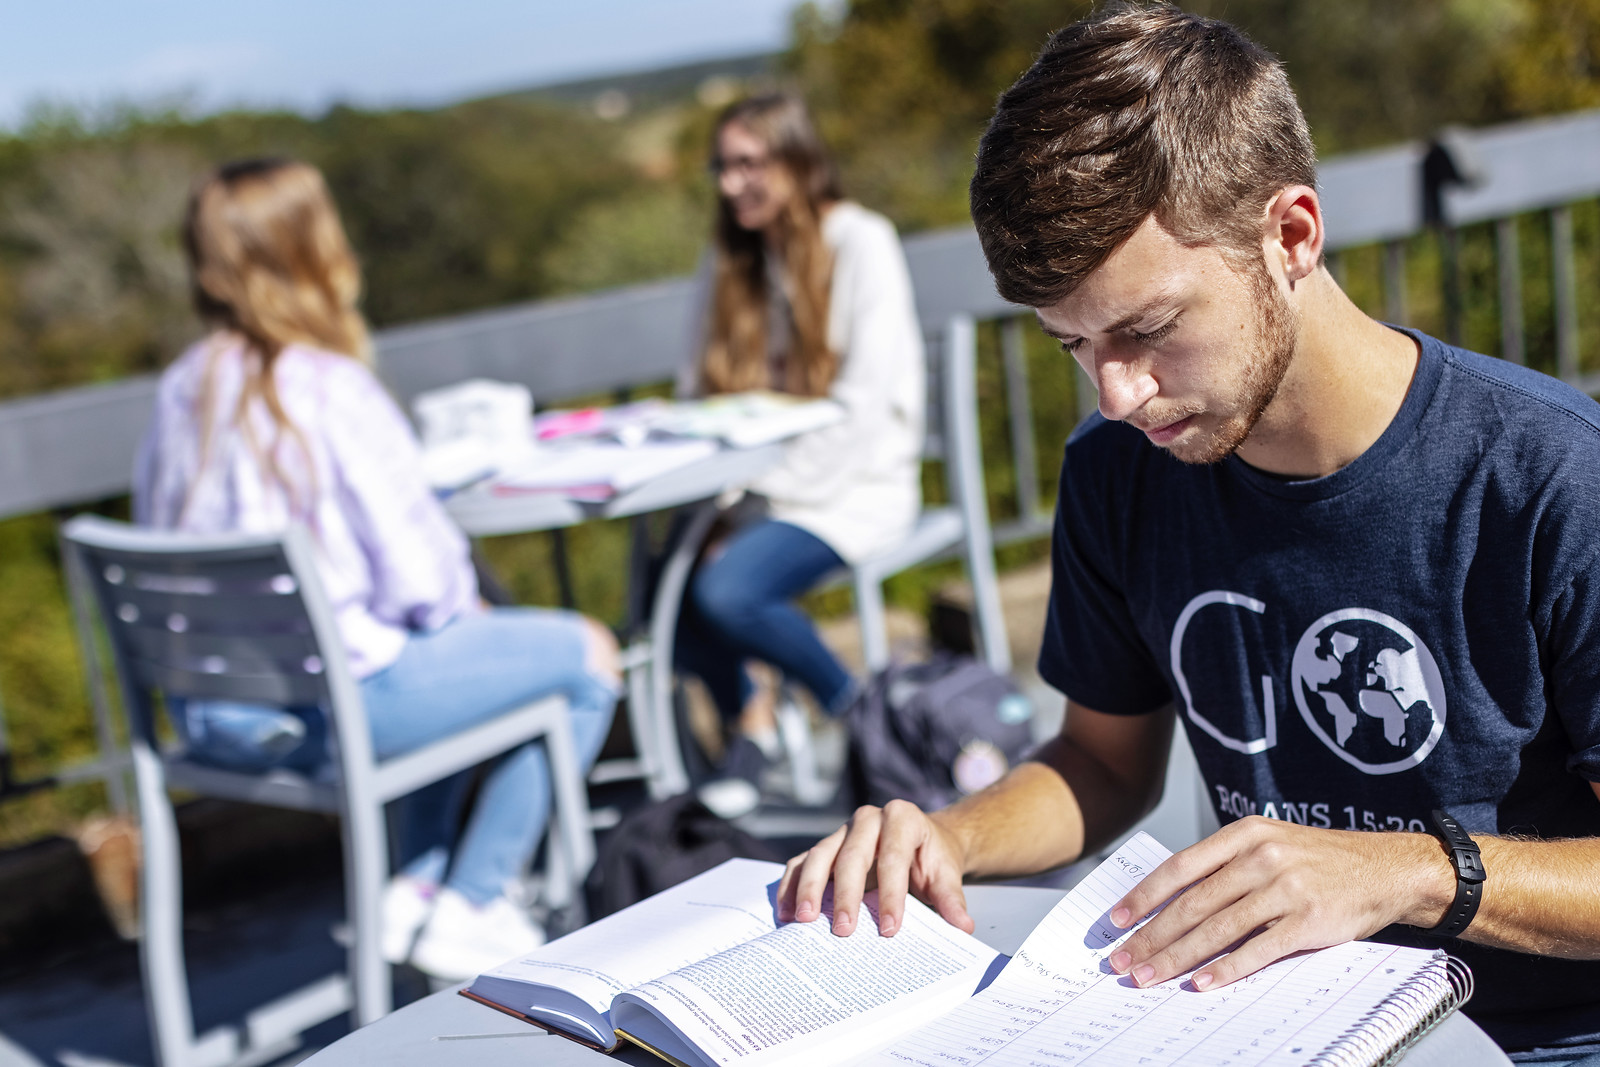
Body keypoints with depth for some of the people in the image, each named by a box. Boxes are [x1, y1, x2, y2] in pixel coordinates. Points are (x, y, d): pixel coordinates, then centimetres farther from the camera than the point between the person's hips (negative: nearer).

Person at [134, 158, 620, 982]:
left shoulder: (183, 390, 2)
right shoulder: (333, 391, -19)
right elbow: (418, 578, -19)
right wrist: (464, 605, 6)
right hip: (328, 706, -8)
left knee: (457, 644, 32)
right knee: (585, 653, 7)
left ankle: (413, 889, 28)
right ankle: (470, 912, 11)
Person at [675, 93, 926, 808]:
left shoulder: (861, 242, -7)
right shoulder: (732, 259, 13)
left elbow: (865, 401, -14)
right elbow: (708, 388, 11)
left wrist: (772, 497, -19)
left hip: (857, 482, -6)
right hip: (761, 486, 6)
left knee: (727, 591, -29)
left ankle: (858, 707, -4)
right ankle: (749, 718, 7)